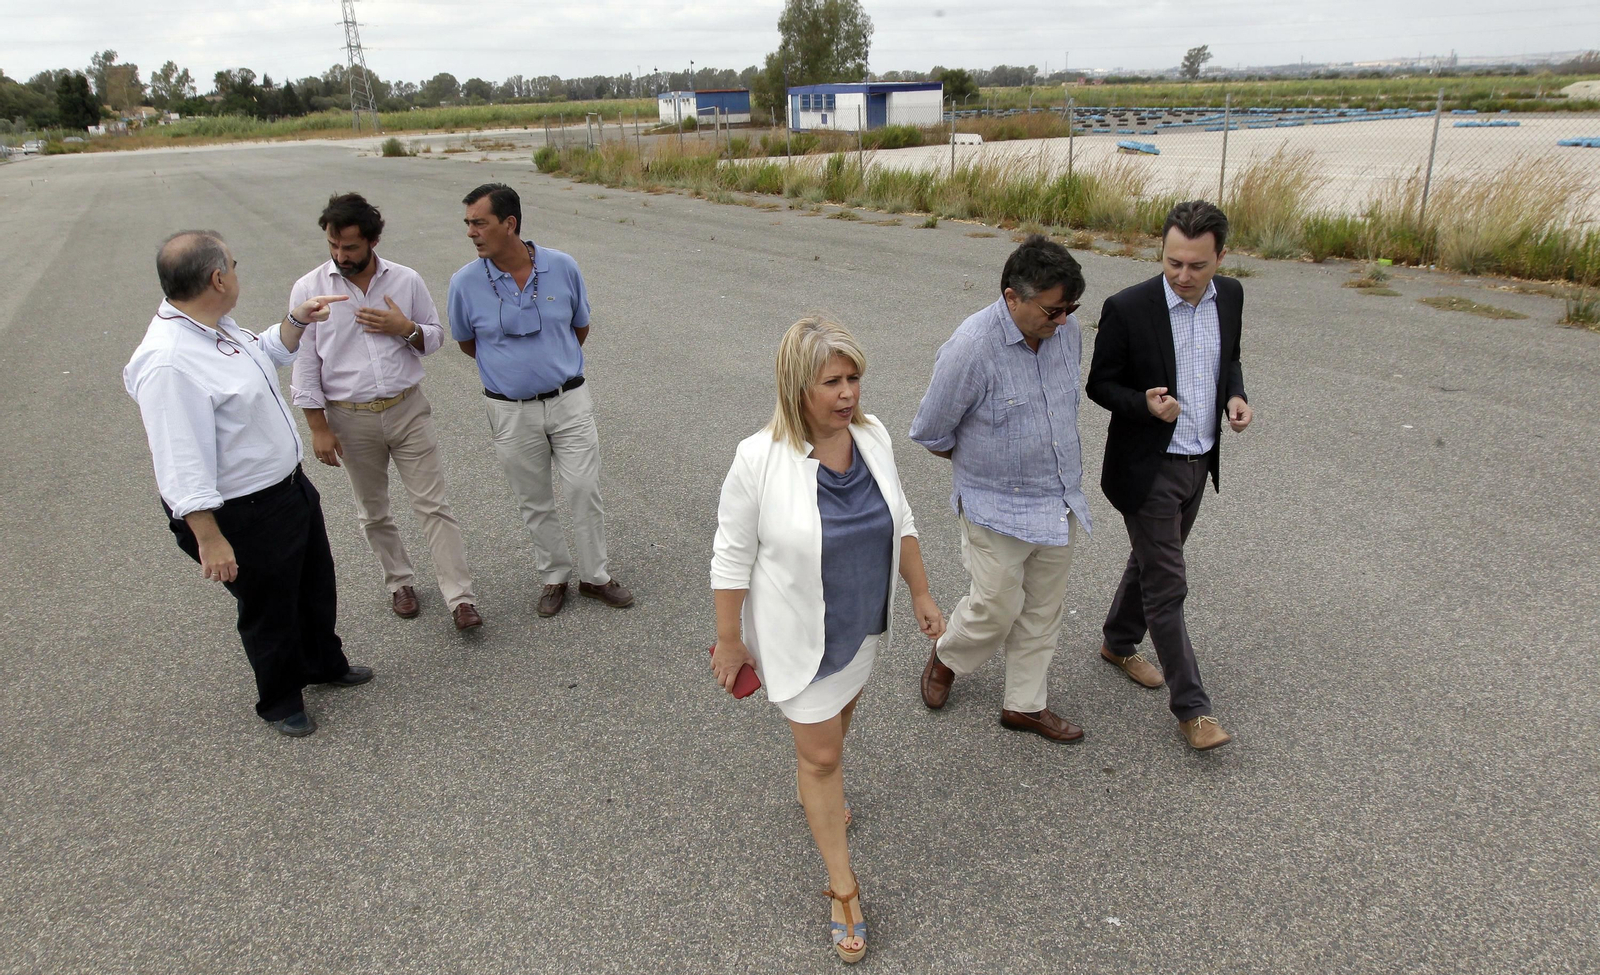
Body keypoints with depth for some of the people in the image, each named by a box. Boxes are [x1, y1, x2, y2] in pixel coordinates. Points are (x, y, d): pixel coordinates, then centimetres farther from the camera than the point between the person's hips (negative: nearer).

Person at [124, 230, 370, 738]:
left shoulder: (215, 327, 0)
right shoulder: (168, 363, -31)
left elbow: (265, 354, 24)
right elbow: (182, 467, -30)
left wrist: (296, 321, 10)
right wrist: (209, 539, -28)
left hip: (290, 486, 9)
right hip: (243, 516, -9)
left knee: (316, 586, 26)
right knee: (270, 610, 13)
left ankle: (324, 664, 52)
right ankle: (281, 701, 38)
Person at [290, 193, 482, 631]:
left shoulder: (406, 281, -3)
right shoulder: (307, 290, -6)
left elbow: (436, 337, 8)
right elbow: (304, 366, -3)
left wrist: (406, 328, -15)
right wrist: (319, 429, -6)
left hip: (408, 409, 0)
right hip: (350, 419, 0)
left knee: (433, 505, -2)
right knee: (373, 513, 13)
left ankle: (461, 598, 0)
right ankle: (400, 582, 33)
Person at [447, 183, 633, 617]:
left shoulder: (562, 267, -8)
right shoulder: (465, 283, -9)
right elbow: (467, 342, 9)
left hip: (570, 401, 0)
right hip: (512, 412, 0)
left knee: (585, 491, 3)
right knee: (534, 503, 12)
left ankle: (595, 575, 21)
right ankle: (554, 576, 31)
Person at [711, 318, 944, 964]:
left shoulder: (873, 437, -9)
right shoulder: (759, 460, -25)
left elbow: (899, 521, 5)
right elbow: (732, 558, -15)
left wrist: (921, 594, 9)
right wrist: (729, 642, -9)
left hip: (865, 625, 6)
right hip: (801, 638, -5)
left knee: (840, 718, 27)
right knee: (820, 754, 6)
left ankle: (815, 790, 57)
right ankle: (843, 887, 22)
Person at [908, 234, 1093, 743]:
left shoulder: (1067, 330, -5)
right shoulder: (971, 348, -25)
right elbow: (930, 433, -12)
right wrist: (982, 463, 3)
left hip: (1061, 500, 6)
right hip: (998, 509, -6)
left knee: (1043, 610, 15)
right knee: (997, 609, 7)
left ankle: (1025, 704, 33)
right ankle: (946, 657, 39)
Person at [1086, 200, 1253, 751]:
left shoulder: (1230, 296, -1)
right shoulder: (1128, 308, -19)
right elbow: (1099, 384, -9)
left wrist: (1235, 395, -5)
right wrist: (1144, 404, -28)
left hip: (1199, 463, 6)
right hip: (1148, 468, -6)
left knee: (1151, 562, 23)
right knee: (1167, 585, -1)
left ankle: (1119, 644, 45)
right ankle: (1190, 707, 10)